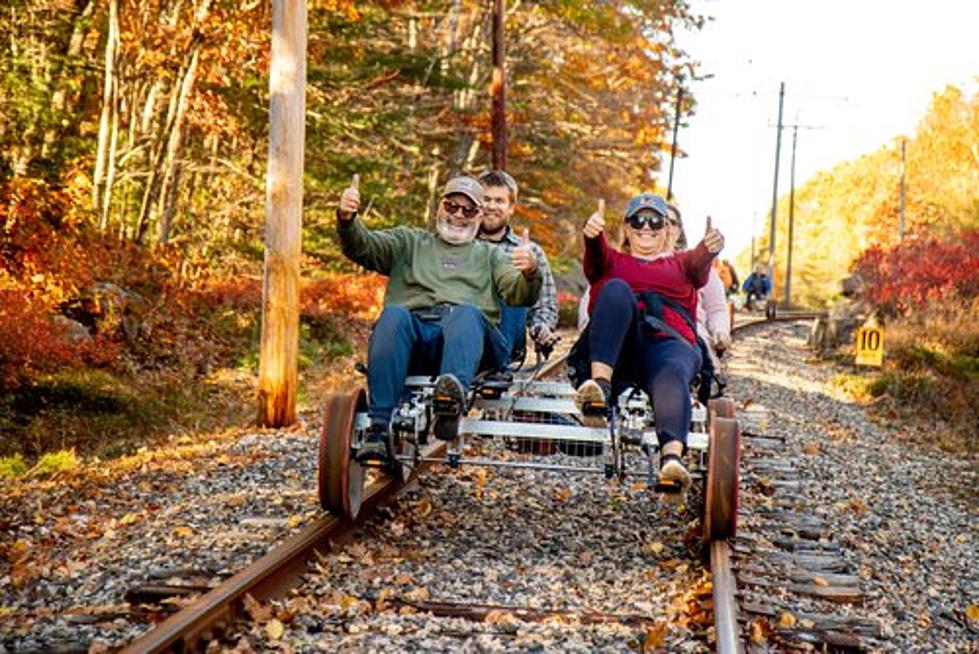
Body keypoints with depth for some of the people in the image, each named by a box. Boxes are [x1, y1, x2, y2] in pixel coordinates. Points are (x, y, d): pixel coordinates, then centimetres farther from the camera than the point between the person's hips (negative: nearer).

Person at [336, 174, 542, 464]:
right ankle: (378, 428, -43)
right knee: (392, 315, -34)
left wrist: (531, 274, -11)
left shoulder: (490, 255, 32)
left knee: (466, 314, -35)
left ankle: (453, 395, -64)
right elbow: (362, 246, 16)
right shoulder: (410, 241, 34)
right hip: (413, 327, 0)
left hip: (471, 332, 0)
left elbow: (519, 295, 14)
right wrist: (347, 219, -7)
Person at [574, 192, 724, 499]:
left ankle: (672, 457, -61)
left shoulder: (680, 263, 32)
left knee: (672, 375, -35)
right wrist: (592, 235, -21)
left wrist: (709, 248, -20)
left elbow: (698, 264, 7)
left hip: (668, 340, 0)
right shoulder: (612, 262, 31)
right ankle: (600, 385, -46)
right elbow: (595, 256, 5)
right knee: (617, 289, -29)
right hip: (616, 348, 0)